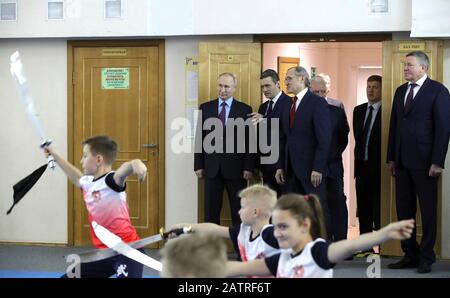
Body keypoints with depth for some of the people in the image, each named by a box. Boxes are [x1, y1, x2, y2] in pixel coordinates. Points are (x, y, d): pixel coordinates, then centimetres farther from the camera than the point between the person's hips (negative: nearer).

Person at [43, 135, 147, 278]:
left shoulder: (111, 180, -16)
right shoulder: (88, 182, 10)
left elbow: (123, 170, -40)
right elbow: (76, 176, 35)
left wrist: (135, 164, -64)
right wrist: (55, 155, 45)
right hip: (104, 252, 10)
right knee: (69, 276, 17)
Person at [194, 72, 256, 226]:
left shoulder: (245, 110, 1)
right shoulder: (205, 108, 7)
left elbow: (250, 141, -1)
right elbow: (199, 138, 6)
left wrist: (249, 167, -7)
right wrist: (198, 166, 2)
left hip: (235, 168, -2)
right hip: (212, 168, 2)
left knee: (239, 212, 4)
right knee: (211, 211, 5)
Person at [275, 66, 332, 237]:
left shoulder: (317, 103, -7)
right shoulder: (287, 107, 16)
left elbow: (324, 138, -13)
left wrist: (318, 168, -18)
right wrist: (280, 166, 9)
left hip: (312, 170, -7)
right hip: (292, 170, 7)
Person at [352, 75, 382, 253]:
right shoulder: (358, 110, 13)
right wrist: (359, 158, 14)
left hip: (378, 166, -6)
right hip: (362, 165, 6)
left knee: (379, 207, -4)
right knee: (363, 206, 9)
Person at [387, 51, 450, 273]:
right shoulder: (401, 91, 14)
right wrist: (391, 157, 11)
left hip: (424, 162, -6)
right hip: (402, 161, 6)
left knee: (428, 211, 2)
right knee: (404, 210, 8)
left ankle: (426, 258, 9)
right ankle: (410, 255, 17)